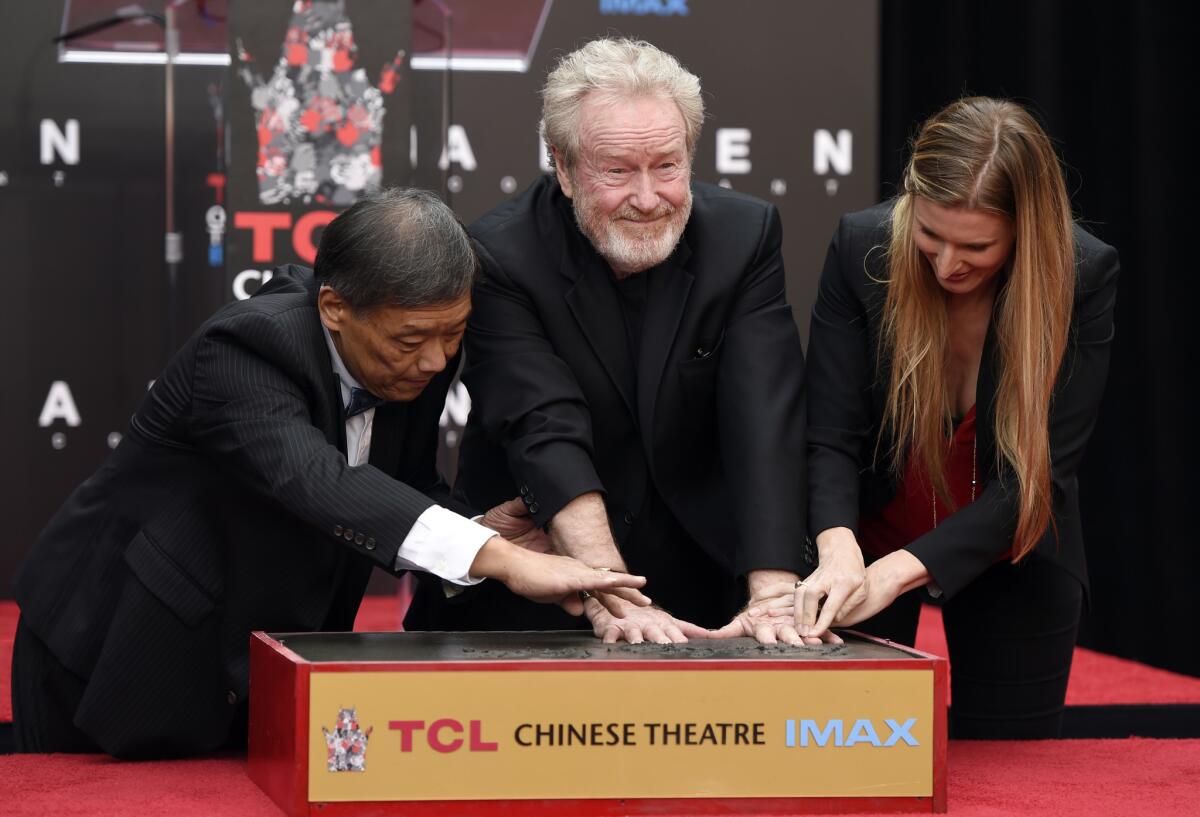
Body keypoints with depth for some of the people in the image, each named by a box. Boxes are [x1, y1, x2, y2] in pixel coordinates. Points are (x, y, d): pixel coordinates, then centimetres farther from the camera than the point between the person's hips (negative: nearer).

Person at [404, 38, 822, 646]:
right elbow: (546, 437, -22)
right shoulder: (498, 259, -13)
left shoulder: (745, 235, -5)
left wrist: (773, 595, -26)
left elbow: (767, 426, -14)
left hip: (702, 594, 2)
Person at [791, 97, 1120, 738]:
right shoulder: (862, 248, -20)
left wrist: (899, 571, -34)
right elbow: (831, 438, -19)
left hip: (1014, 558, 0)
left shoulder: (1084, 276, -23)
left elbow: (1039, 472, -23)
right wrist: (838, 550, -40)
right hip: (874, 535, 0)